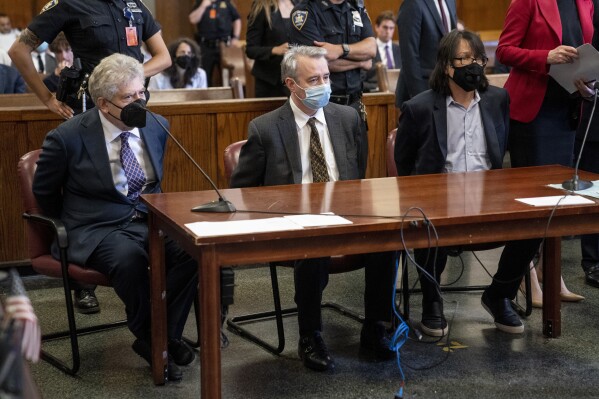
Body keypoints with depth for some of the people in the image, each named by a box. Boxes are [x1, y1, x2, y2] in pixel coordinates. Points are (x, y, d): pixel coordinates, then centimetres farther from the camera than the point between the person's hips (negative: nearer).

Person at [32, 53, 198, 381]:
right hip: (98, 230, -4)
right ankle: (152, 341, -13)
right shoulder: (68, 137, -10)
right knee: (129, 257, -37)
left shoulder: (157, 126, 5)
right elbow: (43, 193, 6)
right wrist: (73, 227, 8)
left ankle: (166, 337, -12)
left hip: (151, 221, 4)